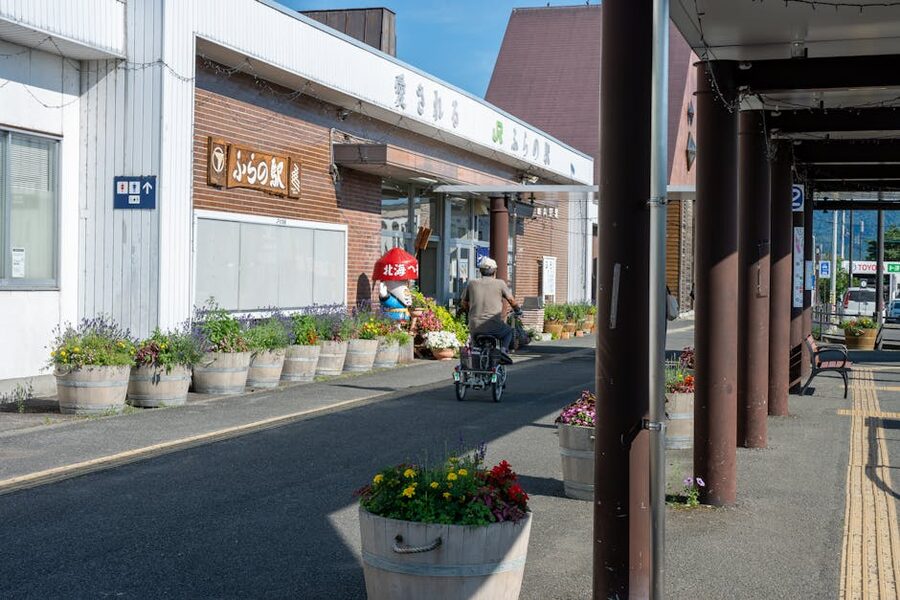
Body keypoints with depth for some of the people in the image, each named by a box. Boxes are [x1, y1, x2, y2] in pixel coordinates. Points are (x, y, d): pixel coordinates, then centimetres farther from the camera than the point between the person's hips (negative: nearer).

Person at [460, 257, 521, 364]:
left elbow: (463, 304, 17)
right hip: (494, 326, -2)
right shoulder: (500, 283, 3)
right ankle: (504, 349, 3)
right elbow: (512, 300, 8)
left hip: (475, 326, 2)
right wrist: (518, 310, 28)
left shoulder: (472, 284, 10)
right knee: (509, 331, 28)